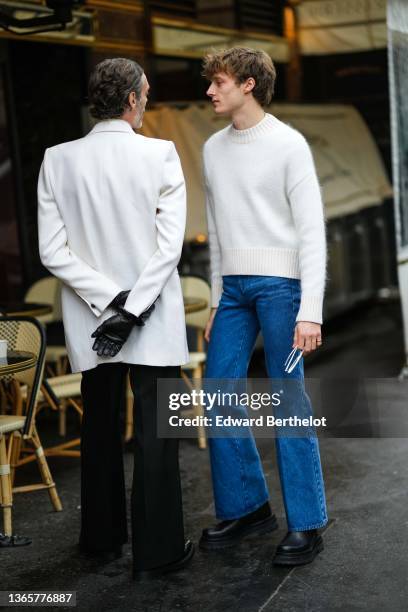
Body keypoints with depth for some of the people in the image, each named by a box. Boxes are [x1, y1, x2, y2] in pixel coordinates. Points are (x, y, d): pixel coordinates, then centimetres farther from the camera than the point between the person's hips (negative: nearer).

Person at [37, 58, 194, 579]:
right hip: (153, 322, -3)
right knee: (154, 434, 4)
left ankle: (102, 537, 30)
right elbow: (169, 247, -14)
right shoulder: (160, 155, -9)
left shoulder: (58, 160, -2)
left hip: (91, 321, 4)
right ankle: (157, 550, 10)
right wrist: (131, 310, -13)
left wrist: (109, 299, -8)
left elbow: (52, 251, -6)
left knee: (99, 429, 17)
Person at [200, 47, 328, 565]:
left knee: (288, 400, -3)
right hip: (232, 285, 6)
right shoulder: (213, 148, 13)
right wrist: (215, 301, 15)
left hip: (279, 283, -6)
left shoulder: (288, 144, -5)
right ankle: (245, 507, 20)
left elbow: (312, 230, -9)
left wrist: (310, 311, -16)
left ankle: (305, 524, 7)